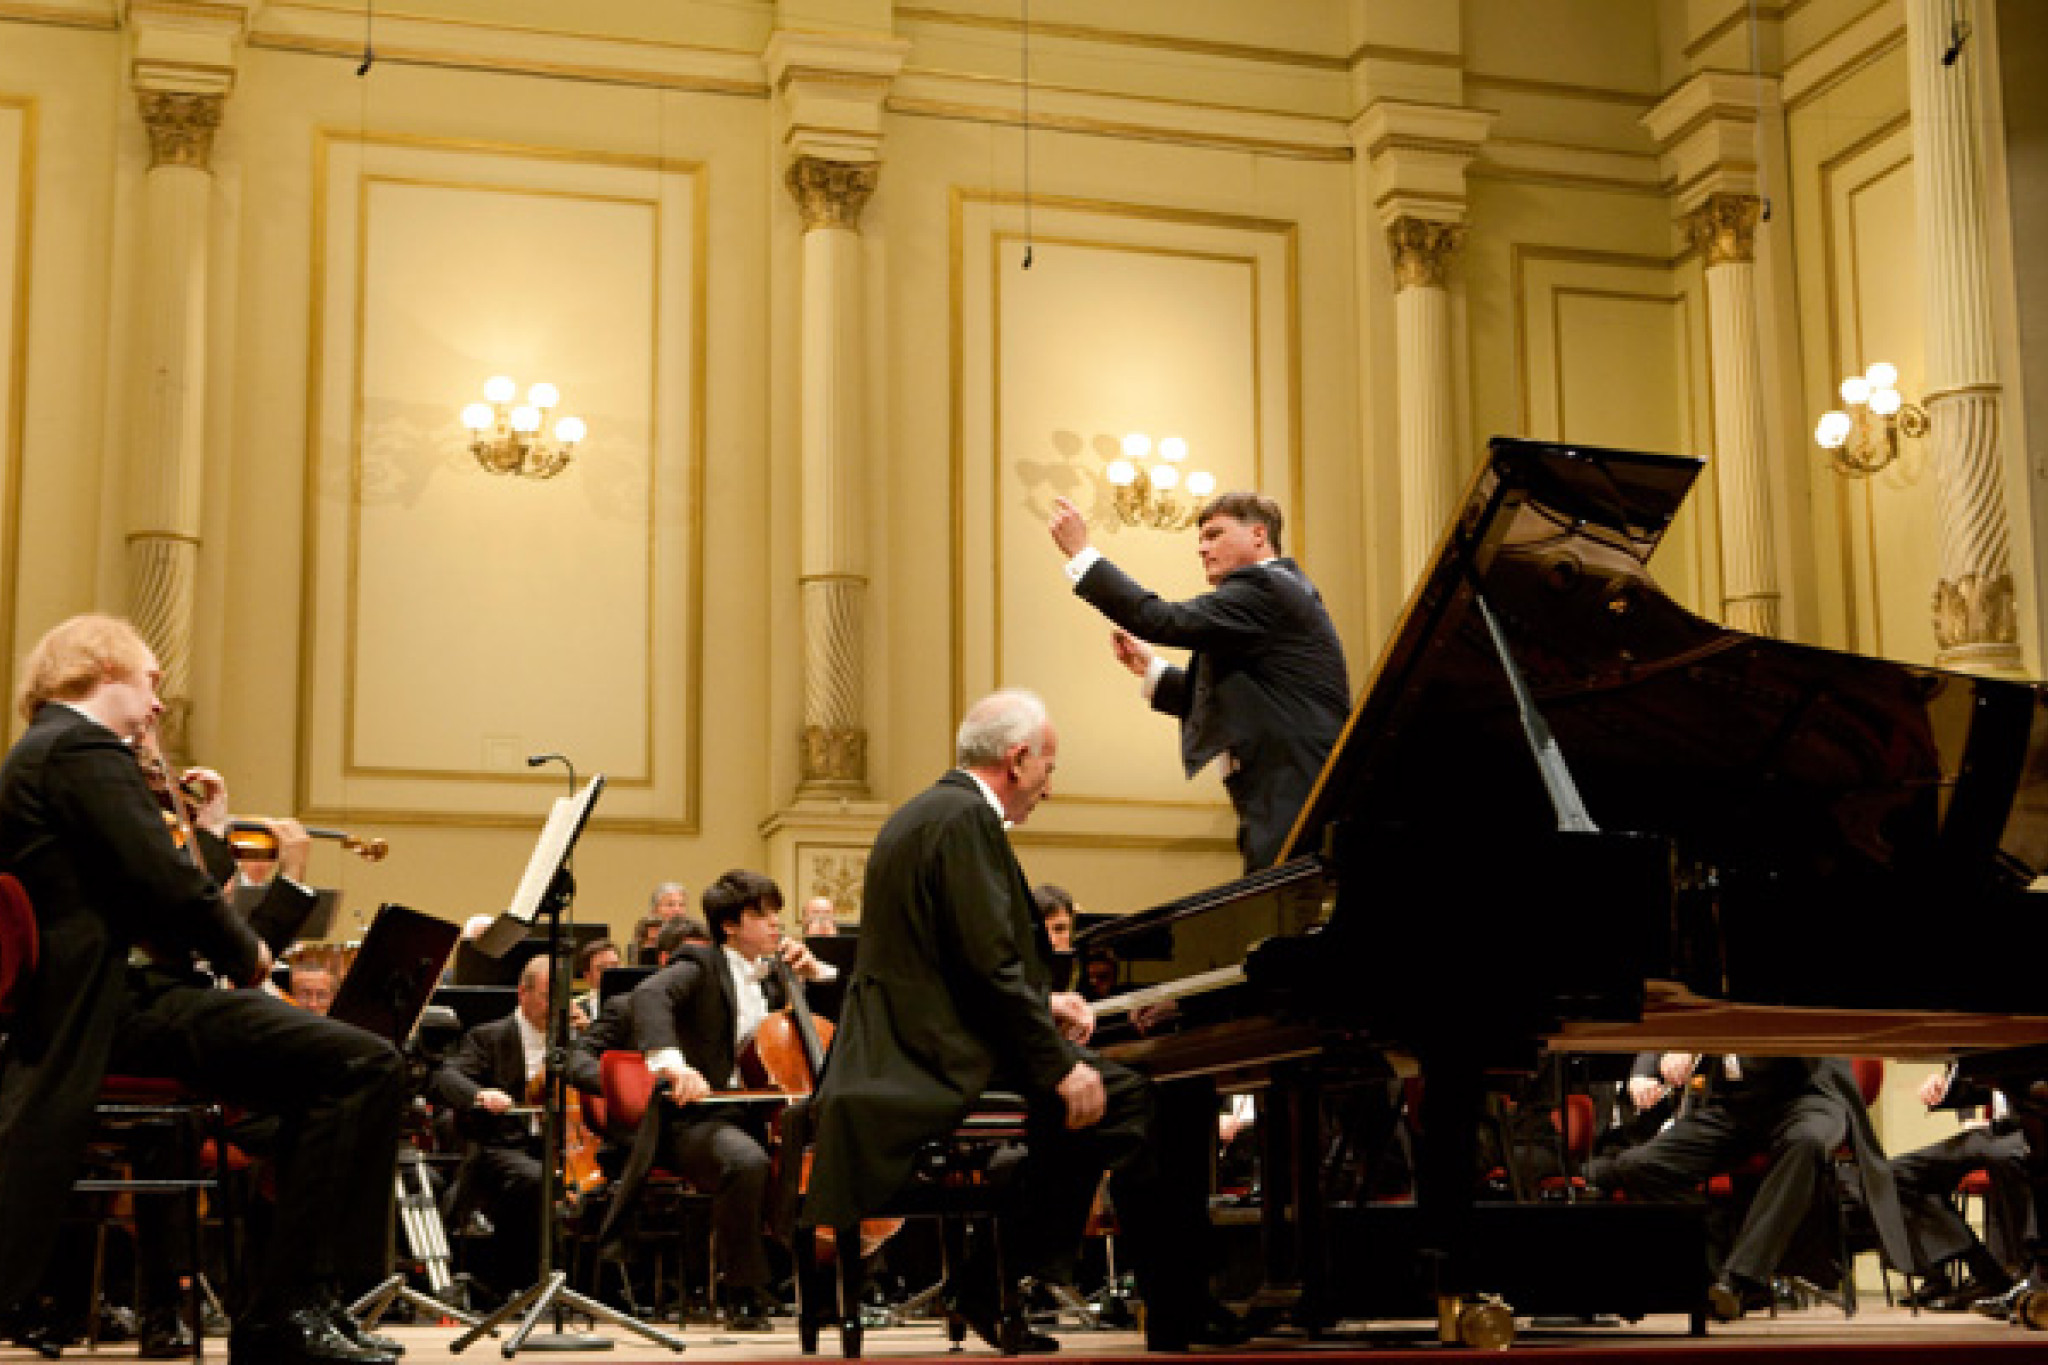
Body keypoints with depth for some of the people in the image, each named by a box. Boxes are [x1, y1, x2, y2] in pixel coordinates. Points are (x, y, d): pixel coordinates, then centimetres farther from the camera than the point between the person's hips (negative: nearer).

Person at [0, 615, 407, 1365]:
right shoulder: (83, 749, -9)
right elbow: (170, 889, -20)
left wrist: (215, 838, 23)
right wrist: (245, 953, -4)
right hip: (119, 1006, -11)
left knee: (325, 1069, 24)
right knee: (365, 1066, -20)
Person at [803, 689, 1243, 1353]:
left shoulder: (920, 814, 18)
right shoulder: (968, 818, -13)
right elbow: (990, 963, -20)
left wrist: (1045, 1003, 14)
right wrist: (1060, 1065, -17)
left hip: (902, 1050, 11)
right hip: (948, 1064, -11)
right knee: (1128, 1099, -11)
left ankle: (994, 1280, 17)